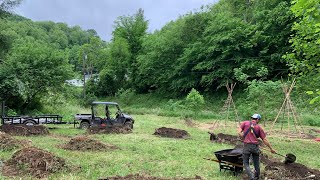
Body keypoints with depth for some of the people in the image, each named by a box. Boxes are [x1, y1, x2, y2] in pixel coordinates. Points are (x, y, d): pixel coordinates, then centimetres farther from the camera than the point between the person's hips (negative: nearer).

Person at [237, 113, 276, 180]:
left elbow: (239, 132, -5)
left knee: (246, 163, 8)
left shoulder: (245, 123, 6)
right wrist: (271, 148, 18)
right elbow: (265, 140, 9)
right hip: (255, 146, 2)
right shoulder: (259, 127, 8)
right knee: (256, 163, 20)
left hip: (247, 146, -2)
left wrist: (245, 139, 8)